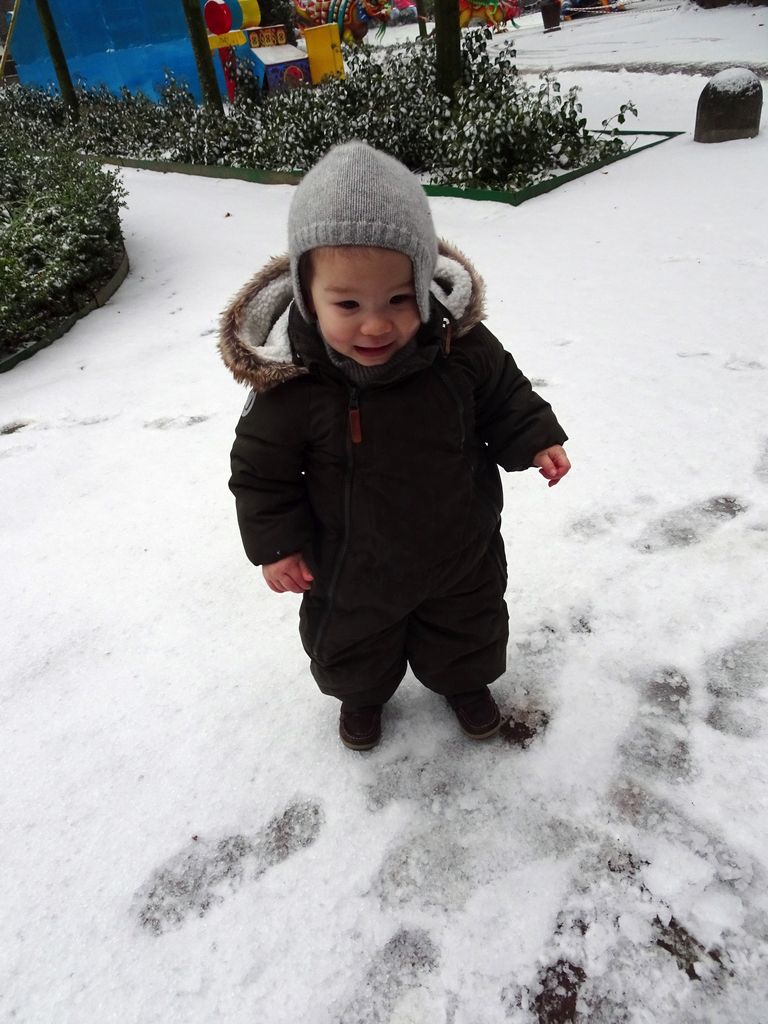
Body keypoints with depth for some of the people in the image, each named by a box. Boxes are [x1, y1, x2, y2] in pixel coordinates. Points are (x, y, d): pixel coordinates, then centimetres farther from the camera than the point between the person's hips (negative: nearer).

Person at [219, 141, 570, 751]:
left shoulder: (460, 346, -23)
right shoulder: (292, 383, -28)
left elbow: (505, 396, -2)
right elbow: (261, 466, -13)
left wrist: (535, 441, -13)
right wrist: (275, 542, -13)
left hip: (460, 547, 2)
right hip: (352, 569, -1)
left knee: (468, 625, 27)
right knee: (353, 642, 25)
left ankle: (465, 680, 59)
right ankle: (363, 693, 59)